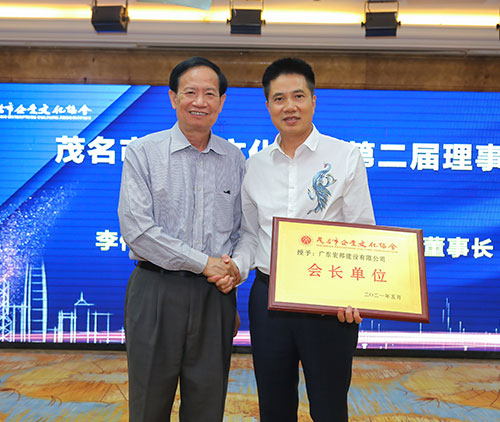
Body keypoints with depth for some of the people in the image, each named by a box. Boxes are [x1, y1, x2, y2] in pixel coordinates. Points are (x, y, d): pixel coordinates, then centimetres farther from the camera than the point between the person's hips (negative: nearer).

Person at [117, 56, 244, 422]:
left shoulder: (234, 159, 8)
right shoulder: (143, 153, -2)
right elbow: (137, 228, -11)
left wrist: (234, 268, -5)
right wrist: (203, 262, -13)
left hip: (215, 295, 3)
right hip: (157, 291, -2)